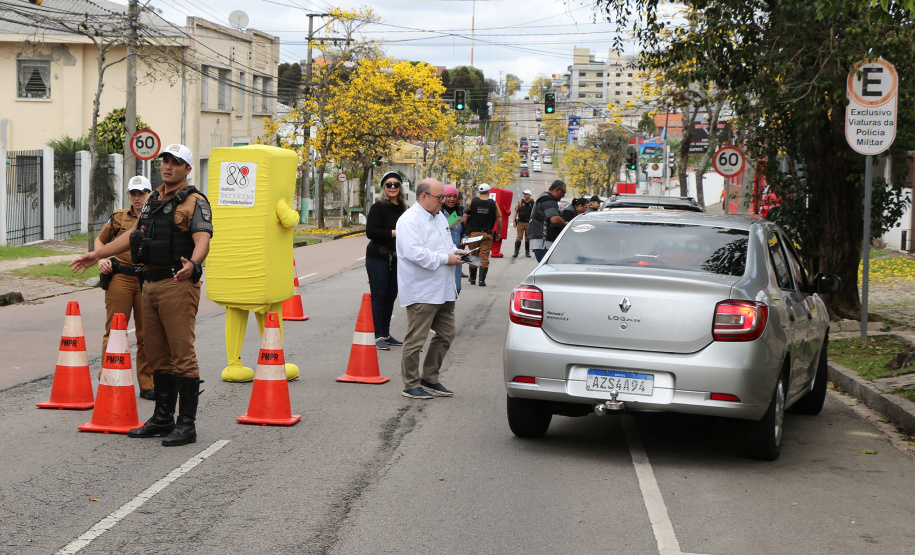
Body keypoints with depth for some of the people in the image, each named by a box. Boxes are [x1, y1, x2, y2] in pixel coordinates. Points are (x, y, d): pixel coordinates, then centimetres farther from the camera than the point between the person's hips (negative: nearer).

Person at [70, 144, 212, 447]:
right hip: (150, 283, 8)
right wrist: (97, 254, 27)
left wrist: (192, 264, -41)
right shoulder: (153, 200, 18)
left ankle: (187, 425, -5)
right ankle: (162, 419, 22)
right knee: (157, 354, 12)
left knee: (182, 354, -8)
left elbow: (202, 240, -21)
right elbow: (133, 235, 28)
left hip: (178, 284, -8)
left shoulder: (194, 202, -6)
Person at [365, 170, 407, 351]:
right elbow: (370, 232, -17)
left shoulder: (403, 208, 11)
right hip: (377, 259, -7)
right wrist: (394, 233, -19)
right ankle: (378, 336, -2)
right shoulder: (378, 207, -9)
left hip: (395, 259, 7)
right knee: (379, 297, -5)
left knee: (391, 296, 10)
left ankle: (386, 334, 19)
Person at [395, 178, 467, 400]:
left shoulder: (440, 217, 16)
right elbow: (414, 253, -26)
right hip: (421, 292, -9)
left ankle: (430, 379, 27)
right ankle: (411, 385, 9)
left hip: (443, 290, 9)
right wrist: (445, 258, -20)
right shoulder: (409, 221, -14)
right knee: (415, 340, -1)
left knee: (445, 335, 14)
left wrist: (455, 251, 5)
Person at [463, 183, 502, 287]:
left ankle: (472, 279, 24)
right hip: (487, 234, -1)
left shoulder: (472, 202, -1)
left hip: (473, 233, 1)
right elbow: (499, 220, -1)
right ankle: (482, 280, -8)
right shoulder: (493, 204, -1)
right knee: (484, 257, 1)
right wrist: (498, 232, 12)